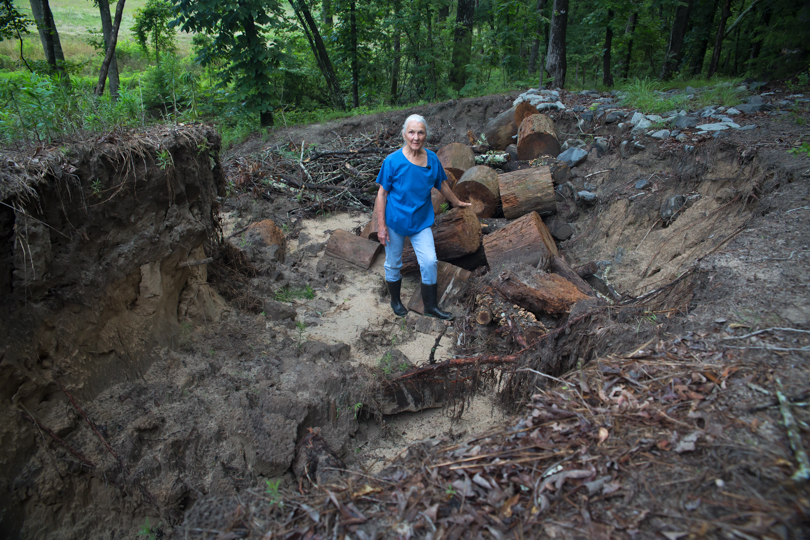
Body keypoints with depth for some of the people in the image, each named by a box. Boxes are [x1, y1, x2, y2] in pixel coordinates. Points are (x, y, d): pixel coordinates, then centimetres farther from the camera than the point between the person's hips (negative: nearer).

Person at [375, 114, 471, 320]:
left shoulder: (432, 159, -3)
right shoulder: (393, 161, -15)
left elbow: (442, 184, 14)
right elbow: (382, 193, -10)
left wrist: (456, 202, 28)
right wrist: (381, 225, -13)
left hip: (422, 221, 3)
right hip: (395, 221, -3)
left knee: (430, 262, -2)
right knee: (393, 264, 11)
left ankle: (430, 306, 16)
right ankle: (395, 301, 35)